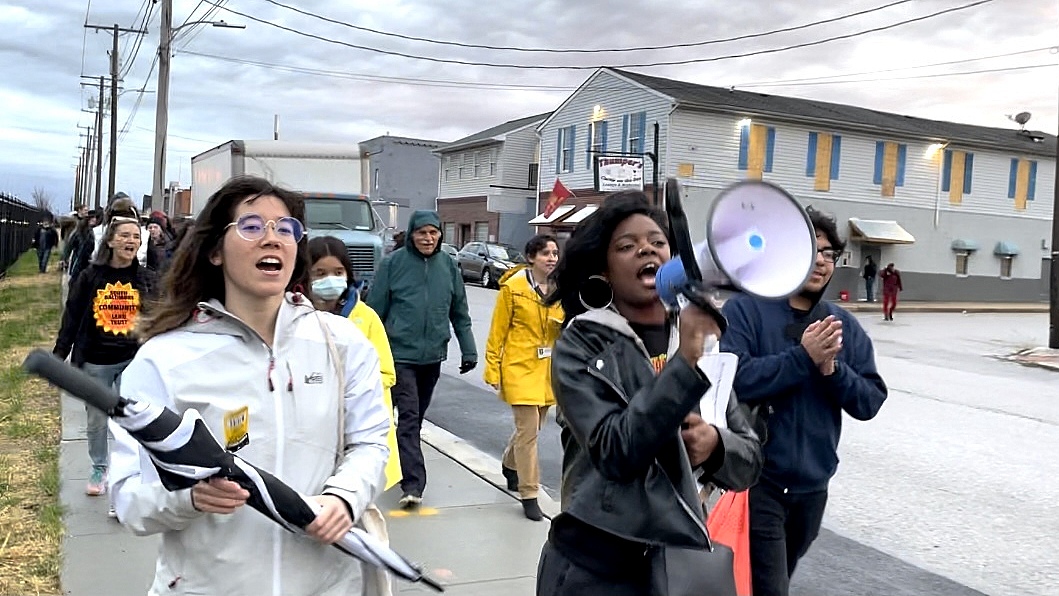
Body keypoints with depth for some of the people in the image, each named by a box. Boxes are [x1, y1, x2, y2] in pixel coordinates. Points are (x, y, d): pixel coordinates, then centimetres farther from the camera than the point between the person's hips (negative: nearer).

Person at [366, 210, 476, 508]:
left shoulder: (447, 265, 5)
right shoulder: (393, 263, -5)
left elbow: (459, 312, 11)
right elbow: (375, 309, -2)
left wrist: (468, 350, 8)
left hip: (433, 355, 4)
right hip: (400, 353, -4)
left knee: (417, 416, 16)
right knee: (409, 416, -10)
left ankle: (405, 464, 34)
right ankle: (413, 483, -11)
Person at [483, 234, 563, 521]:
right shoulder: (513, 287, -9)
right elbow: (498, 331, -7)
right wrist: (492, 369, -9)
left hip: (548, 370, 5)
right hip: (521, 368, -5)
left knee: (532, 427, 19)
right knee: (528, 432, -6)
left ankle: (510, 465, 47)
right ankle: (529, 495, 4)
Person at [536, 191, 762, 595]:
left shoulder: (704, 341, 4)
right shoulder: (580, 344, -8)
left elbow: (749, 461, 6)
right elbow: (615, 451, -22)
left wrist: (715, 443, -15)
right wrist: (685, 363, -27)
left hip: (685, 558, 4)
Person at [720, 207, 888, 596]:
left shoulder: (845, 326, 5)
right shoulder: (745, 309, -11)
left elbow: (869, 402, 2)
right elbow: (733, 381, -23)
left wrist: (831, 367, -15)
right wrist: (803, 356, -23)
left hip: (813, 482, 6)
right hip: (758, 479, -6)